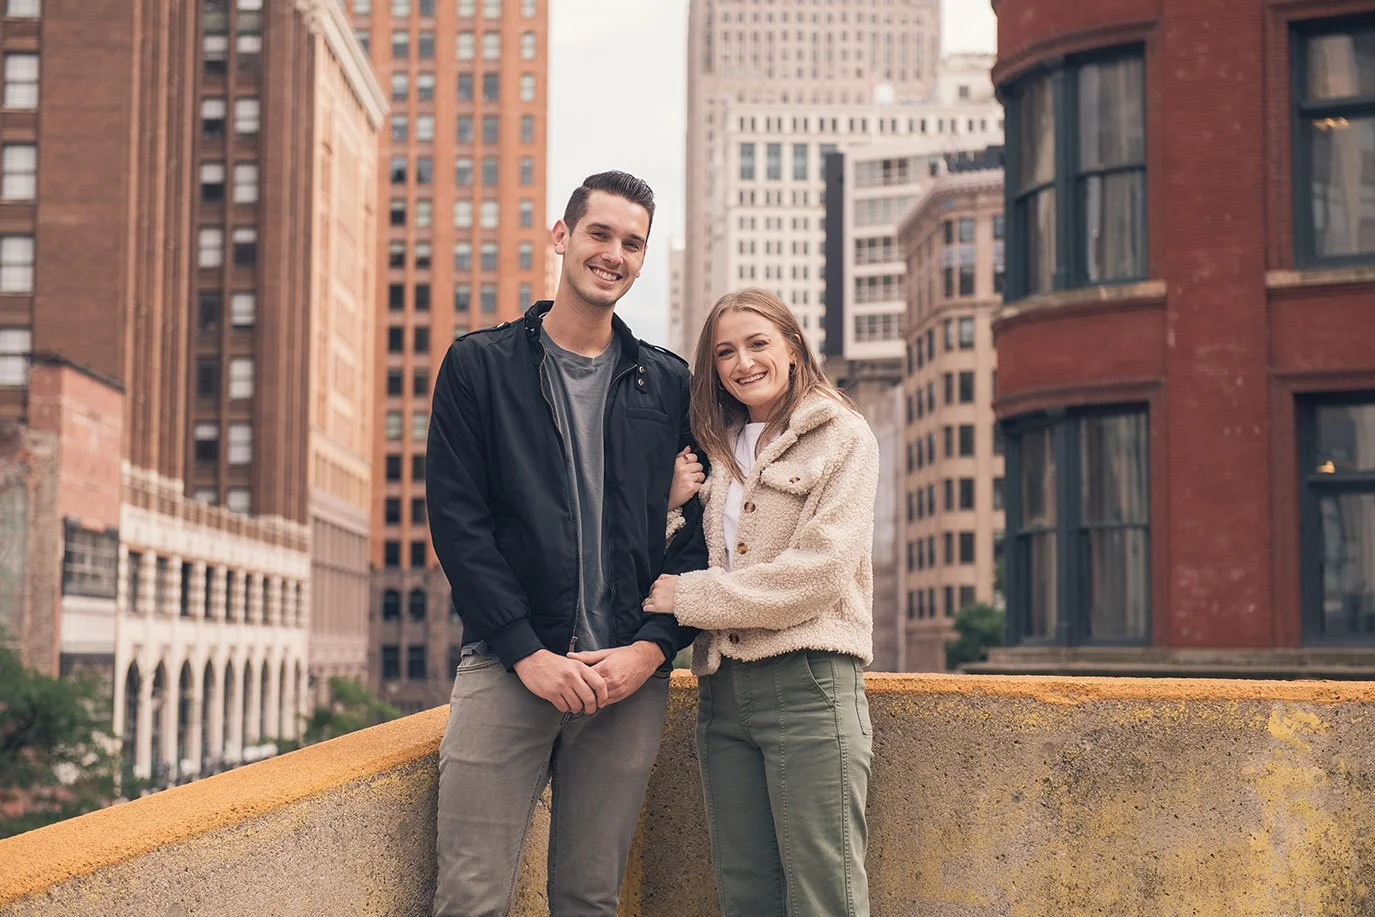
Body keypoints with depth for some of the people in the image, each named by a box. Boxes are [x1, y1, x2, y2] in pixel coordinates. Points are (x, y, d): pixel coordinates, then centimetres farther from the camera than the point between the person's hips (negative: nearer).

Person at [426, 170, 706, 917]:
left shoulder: (668, 384, 12)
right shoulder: (479, 365, 6)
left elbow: (698, 532, 9)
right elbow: (456, 519, -1)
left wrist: (651, 647, -6)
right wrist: (527, 652, -9)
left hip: (629, 674, 2)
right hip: (508, 665, -2)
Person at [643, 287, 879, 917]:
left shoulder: (843, 437, -1)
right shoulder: (722, 451, 19)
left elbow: (819, 570, -11)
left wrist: (691, 597, -7)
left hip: (807, 682, -6)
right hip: (723, 691, 6)